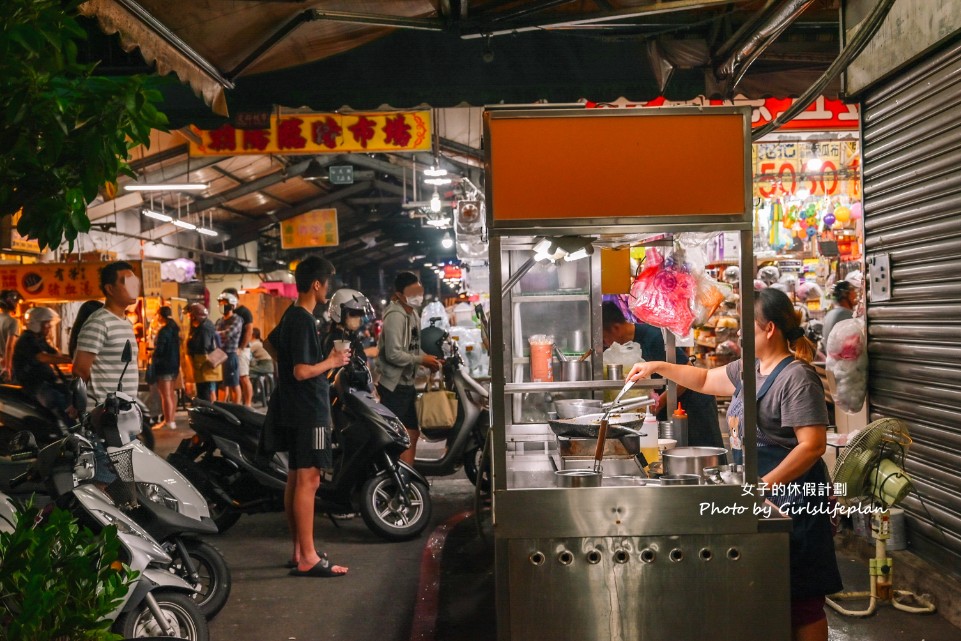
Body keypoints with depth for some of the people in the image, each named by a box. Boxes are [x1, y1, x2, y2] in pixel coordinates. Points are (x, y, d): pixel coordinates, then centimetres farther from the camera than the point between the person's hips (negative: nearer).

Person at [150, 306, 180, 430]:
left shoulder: (163, 331, -18)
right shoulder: (175, 329, 8)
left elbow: (159, 350, -21)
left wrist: (152, 355, -2)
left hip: (164, 365, -9)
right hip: (174, 364, 9)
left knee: (166, 395, -5)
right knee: (171, 393, 18)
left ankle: (169, 422, -4)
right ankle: (172, 418, 27)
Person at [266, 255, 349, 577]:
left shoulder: (291, 316, 13)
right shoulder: (303, 321, -17)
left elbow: (271, 342, 31)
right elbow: (302, 371, -23)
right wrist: (332, 361, -9)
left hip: (295, 411, 11)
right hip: (308, 410, -11)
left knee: (295, 479, 12)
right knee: (308, 480, -9)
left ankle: (299, 552, 19)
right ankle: (308, 559, -7)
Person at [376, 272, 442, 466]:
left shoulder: (413, 313, 13)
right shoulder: (395, 315, -18)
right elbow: (393, 354, -24)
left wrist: (429, 358, 2)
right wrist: (422, 360, -16)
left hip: (407, 384, 10)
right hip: (394, 386, -10)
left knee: (412, 433, 17)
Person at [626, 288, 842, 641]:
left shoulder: (797, 377, -17)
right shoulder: (749, 369, 10)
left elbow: (813, 444, -22)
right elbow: (706, 380, 25)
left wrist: (765, 484, -25)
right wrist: (659, 367, 15)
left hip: (791, 494, -9)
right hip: (761, 489, 9)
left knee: (800, 598, 1)